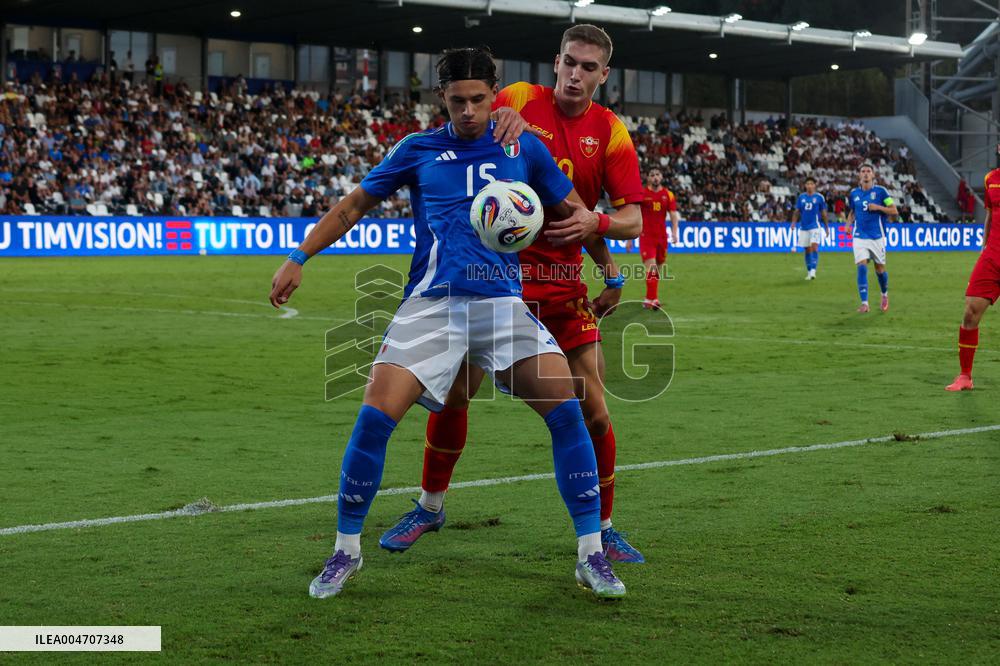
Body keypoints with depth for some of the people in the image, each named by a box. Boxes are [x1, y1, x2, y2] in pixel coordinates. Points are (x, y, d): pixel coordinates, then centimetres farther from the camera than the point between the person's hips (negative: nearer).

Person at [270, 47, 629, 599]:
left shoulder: (524, 149, 11)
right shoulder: (417, 150, 11)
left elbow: (573, 209, 21)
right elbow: (355, 205, 19)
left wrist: (583, 220, 1)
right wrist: (299, 258, 14)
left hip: (503, 301, 0)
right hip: (431, 304, 0)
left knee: (566, 409, -17)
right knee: (374, 416, -15)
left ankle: (591, 556, -4)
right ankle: (345, 551, 6)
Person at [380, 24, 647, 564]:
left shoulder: (611, 133, 1)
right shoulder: (519, 100, -2)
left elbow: (631, 220, -3)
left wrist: (596, 221, -25)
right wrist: (502, 118, -24)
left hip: (563, 285, 1)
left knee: (593, 411, -3)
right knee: (454, 392, 1)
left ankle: (602, 529, 15)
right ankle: (430, 505, 24)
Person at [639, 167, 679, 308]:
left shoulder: (668, 195, 6)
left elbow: (673, 214, 4)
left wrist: (674, 231, -13)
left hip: (661, 236, 4)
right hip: (646, 236, -4)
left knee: (658, 268, 10)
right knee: (651, 267, -16)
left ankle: (651, 299, 22)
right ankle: (652, 299, -18)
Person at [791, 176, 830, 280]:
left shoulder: (819, 197, 0)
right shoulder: (801, 197, 7)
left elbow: (823, 213, 6)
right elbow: (797, 211, 10)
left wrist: (826, 226, 7)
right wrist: (794, 222, -5)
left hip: (815, 226, -3)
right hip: (804, 227, 3)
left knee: (814, 247, -18)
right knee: (807, 250, 9)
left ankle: (813, 270, -23)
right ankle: (809, 272, 19)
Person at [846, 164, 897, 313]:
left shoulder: (880, 191, -4)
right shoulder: (854, 193, 6)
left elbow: (894, 211, -3)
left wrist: (878, 207, -17)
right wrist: (849, 224, 3)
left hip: (877, 237, -1)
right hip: (860, 237, 1)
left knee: (879, 269, 9)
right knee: (862, 267, -14)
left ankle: (885, 294, 37)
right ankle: (864, 303, -14)